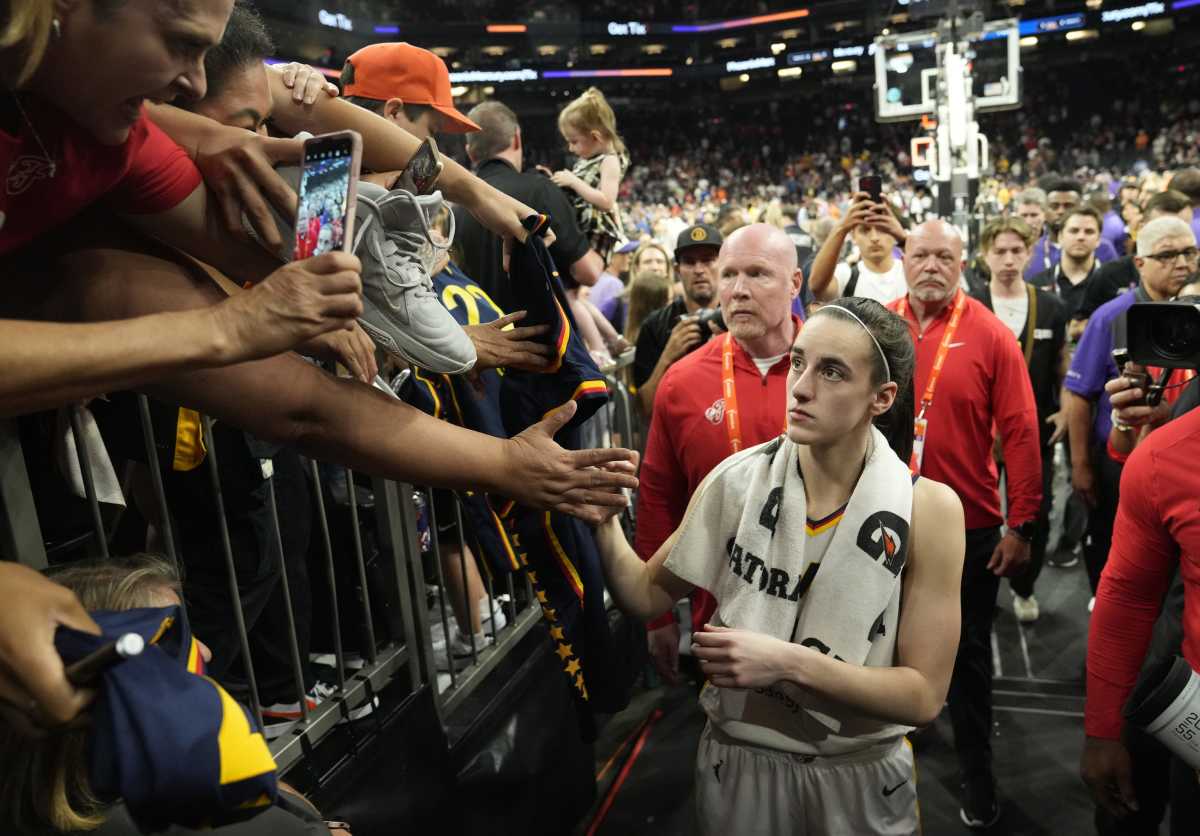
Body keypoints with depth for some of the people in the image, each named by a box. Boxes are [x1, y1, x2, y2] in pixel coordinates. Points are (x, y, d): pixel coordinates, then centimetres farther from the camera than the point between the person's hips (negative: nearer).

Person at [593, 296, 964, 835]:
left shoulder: (929, 508, -17)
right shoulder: (736, 481, -13)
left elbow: (923, 696, -15)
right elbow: (647, 595, -5)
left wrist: (789, 663, -26)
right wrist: (602, 517, -21)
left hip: (860, 777, -1)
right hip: (737, 764, 2)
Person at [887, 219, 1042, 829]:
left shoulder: (991, 336, -9)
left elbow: (1020, 433, -9)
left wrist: (1022, 525, -12)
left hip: (969, 527, -2)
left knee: (968, 652, 12)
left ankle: (977, 774, 31)